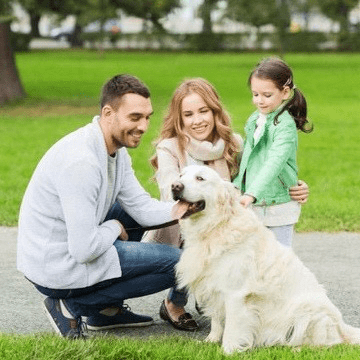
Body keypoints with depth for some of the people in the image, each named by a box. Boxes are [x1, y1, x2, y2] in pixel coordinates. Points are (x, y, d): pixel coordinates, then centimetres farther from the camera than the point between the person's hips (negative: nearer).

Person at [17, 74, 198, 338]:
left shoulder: (116, 148, 3)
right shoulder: (81, 161, -29)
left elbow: (142, 207, 6)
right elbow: (85, 249, -29)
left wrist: (176, 209, -14)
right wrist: (114, 228, -9)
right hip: (57, 270, -10)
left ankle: (107, 310, 19)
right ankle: (72, 306, -2)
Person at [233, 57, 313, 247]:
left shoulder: (285, 125, -17)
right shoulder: (254, 120, 8)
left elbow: (275, 162, -30)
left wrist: (251, 194, -40)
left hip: (278, 206, -7)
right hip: (254, 206, 7)